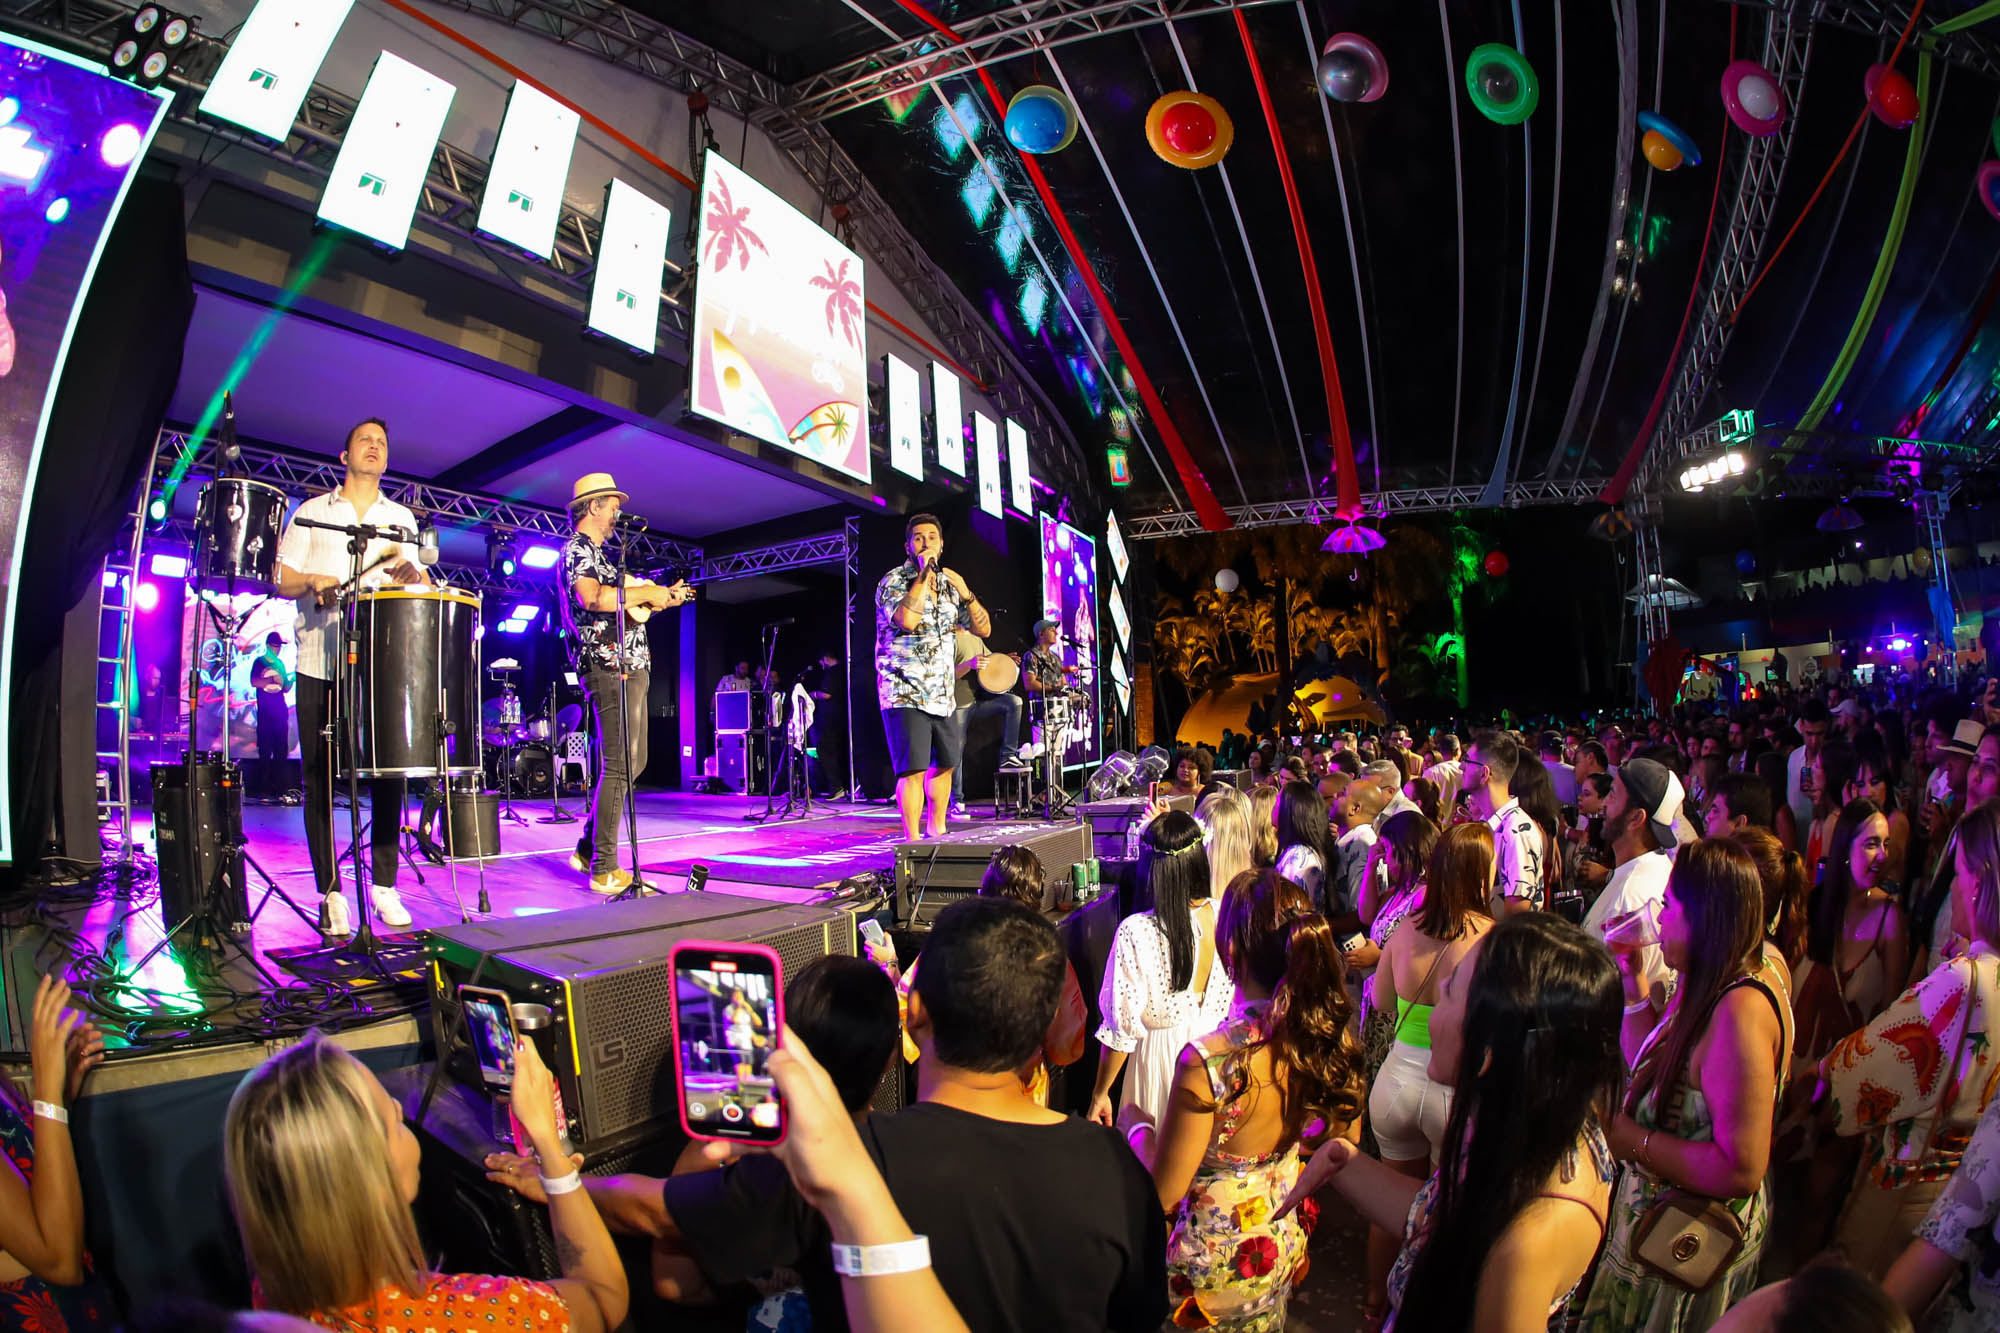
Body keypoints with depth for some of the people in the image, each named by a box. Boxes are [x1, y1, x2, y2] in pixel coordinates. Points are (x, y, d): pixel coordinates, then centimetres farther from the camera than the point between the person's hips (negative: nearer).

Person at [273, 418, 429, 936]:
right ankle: (330, 892, 6)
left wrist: (412, 573, -19)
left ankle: (385, 887, 7)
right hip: (319, 664, 0)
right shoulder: (311, 512, 15)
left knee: (388, 776, -2)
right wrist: (312, 582, -12)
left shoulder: (401, 519, 17)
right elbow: (281, 579, 9)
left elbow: (417, 579, 4)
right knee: (320, 780, -1)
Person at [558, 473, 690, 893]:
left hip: (630, 668, 11)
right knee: (618, 767, -11)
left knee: (633, 762, 13)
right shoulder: (577, 549, -5)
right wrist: (647, 592, -16)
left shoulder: (598, 553, 26)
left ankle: (588, 848, 21)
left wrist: (663, 598, 20)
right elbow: (592, 597, -25)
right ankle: (605, 869, -6)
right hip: (609, 666, -10)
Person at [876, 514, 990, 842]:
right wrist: (924, 574, -20)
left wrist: (966, 593, -3)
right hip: (905, 693, -7)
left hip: (942, 695, 7)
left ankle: (936, 831, 29)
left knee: (944, 765, 14)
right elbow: (907, 619, -26)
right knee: (914, 769, -11)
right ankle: (912, 842, -6)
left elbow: (983, 629, 11)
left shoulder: (948, 584, 12)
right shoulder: (893, 581, -6)